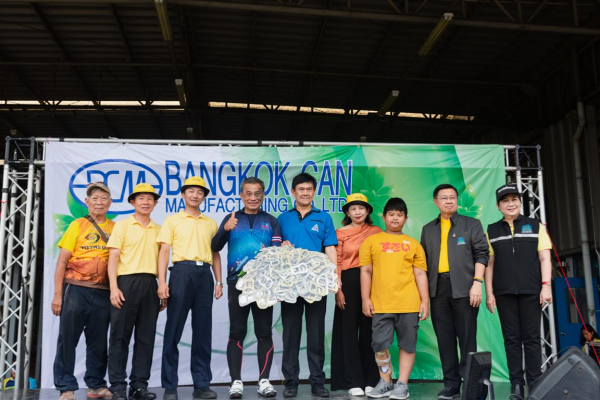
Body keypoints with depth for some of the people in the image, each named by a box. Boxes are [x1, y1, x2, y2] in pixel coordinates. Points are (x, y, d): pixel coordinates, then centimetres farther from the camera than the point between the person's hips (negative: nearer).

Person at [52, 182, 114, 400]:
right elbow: (62, 261, 0)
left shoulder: (115, 228, 8)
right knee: (67, 339, 0)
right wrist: (57, 294, -6)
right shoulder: (77, 225, 2)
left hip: (103, 292, 2)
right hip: (75, 289, -2)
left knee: (98, 341, 9)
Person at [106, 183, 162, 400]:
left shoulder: (158, 230, 14)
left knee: (146, 337, 5)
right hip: (127, 282, -4)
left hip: (150, 284, 4)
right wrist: (114, 287, -11)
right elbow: (113, 257, -2)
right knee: (120, 335, -1)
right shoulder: (122, 225, 4)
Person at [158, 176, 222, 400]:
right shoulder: (172, 221, 8)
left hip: (205, 274, 3)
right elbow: (164, 252, 1)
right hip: (182, 272, -3)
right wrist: (161, 281, -9)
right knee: (173, 330, -2)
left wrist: (219, 282, 8)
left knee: (203, 331, 5)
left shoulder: (211, 223, 16)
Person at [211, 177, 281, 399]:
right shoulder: (231, 219, 10)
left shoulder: (271, 221, 10)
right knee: (237, 332, 1)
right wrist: (225, 229, -18)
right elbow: (215, 247, 1)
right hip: (237, 282, 0)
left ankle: (264, 380, 10)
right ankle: (236, 381, 5)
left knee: (264, 332, 3)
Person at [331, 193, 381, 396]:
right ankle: (354, 381, 8)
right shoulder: (340, 233, 4)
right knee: (349, 331, 3)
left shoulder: (376, 232, 5)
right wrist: (338, 289, -8)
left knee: (369, 331, 6)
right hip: (349, 283, 0)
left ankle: (371, 380, 14)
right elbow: (336, 263, 1)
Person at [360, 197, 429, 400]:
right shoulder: (371, 241, 8)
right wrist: (365, 299, 0)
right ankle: (385, 382, 17)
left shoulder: (413, 244, 10)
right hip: (381, 304, 0)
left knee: (407, 344, 5)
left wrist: (425, 301, 1)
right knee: (379, 344, 0)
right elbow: (365, 271, 6)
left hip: (409, 304, 1)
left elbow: (420, 274, 8)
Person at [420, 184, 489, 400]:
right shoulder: (428, 229, 17)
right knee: (445, 339, 5)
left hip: (463, 288, -3)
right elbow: (424, 261, 15)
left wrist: (477, 282, -11)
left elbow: (481, 254, 0)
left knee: (467, 338, -2)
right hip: (438, 289, 3)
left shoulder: (472, 224, 8)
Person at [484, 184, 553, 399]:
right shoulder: (492, 231, 9)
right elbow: (489, 263, 7)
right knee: (512, 339, 4)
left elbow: (544, 258, 3)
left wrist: (546, 285, -7)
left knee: (531, 338, 1)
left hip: (530, 291, -1)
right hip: (504, 293, 1)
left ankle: (535, 383, 8)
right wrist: (489, 292, 1)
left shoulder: (535, 226, 7)